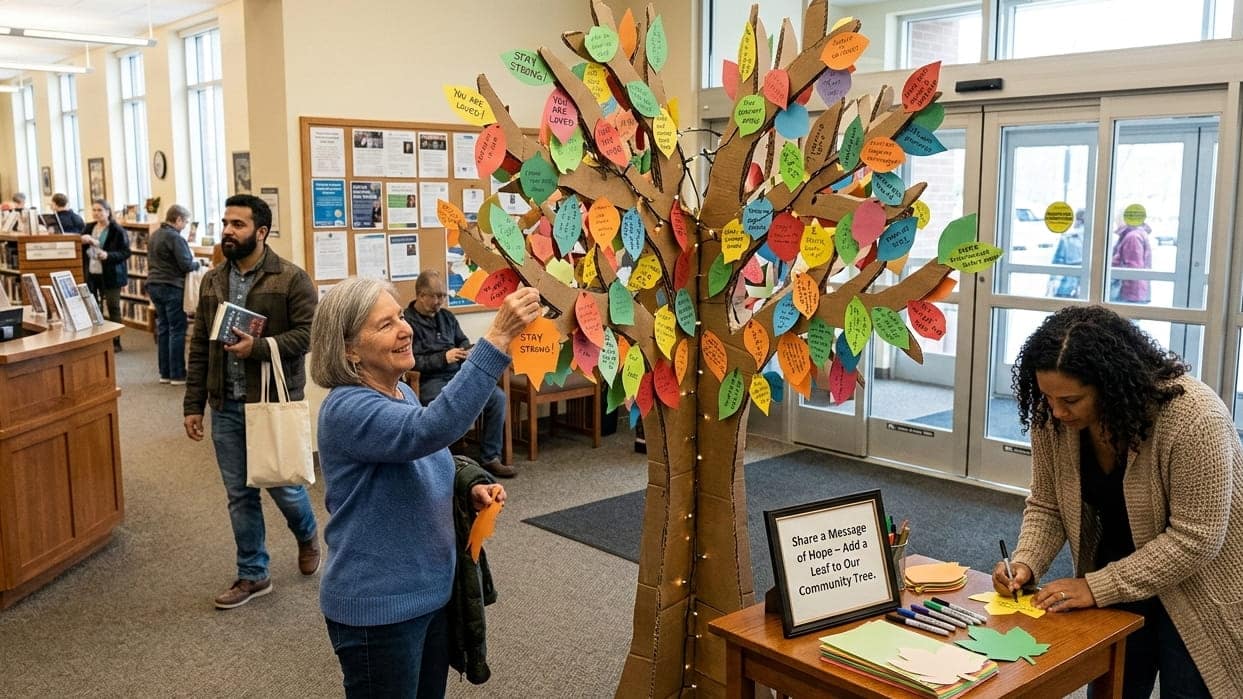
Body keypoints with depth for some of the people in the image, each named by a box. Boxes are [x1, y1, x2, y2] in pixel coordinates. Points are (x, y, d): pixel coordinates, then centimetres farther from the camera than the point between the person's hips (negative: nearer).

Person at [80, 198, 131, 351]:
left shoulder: (118, 231, -9)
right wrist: (83, 242, -7)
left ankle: (115, 341, 10)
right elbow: (80, 250, 15)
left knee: (113, 308, 3)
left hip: (110, 275, -5)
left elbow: (126, 252, -11)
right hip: (91, 274, 5)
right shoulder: (88, 228, 9)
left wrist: (108, 255, -25)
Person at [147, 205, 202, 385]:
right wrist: (196, 263, 2)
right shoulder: (175, 238, -16)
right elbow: (186, 265, -20)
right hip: (171, 287, -9)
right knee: (177, 331, -3)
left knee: (163, 329, 12)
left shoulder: (155, 235, 13)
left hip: (154, 285, 9)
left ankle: (165, 373, 14)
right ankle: (177, 374, -1)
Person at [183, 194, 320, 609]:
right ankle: (252, 575, 24)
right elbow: (199, 347, 11)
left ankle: (306, 536, 36)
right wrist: (193, 405, 8)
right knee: (239, 494, 11)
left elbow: (308, 333, -14)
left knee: (284, 486, 3)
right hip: (226, 407, 5)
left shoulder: (291, 279, -8)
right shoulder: (212, 281, 9)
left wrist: (258, 347, -23)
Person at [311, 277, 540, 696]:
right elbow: (432, 430, -41)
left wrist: (468, 492, -1)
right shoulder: (346, 410, -23)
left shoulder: (402, 393, 4)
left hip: (430, 591, 8)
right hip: (377, 609, -8)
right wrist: (498, 338, -45)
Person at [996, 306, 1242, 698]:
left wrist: (1096, 587, -28)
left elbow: (1195, 540, -28)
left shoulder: (1192, 418, -30)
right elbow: (1046, 507, -3)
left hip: (1198, 590, -4)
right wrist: (1025, 564, -21)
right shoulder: (1052, 416, -15)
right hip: (1116, 585, 5)